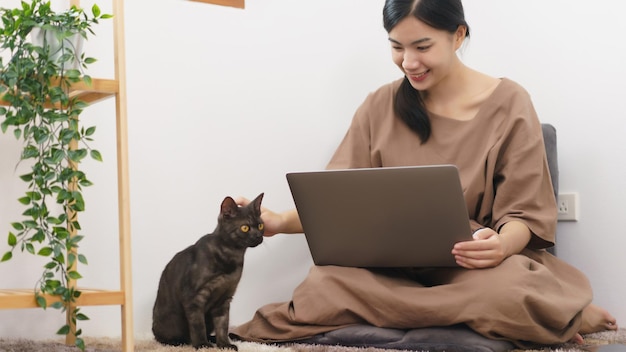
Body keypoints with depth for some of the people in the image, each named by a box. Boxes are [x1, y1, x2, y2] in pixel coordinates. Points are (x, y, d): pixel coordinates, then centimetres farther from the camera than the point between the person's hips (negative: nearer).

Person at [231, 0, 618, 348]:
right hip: (394, 262, 5)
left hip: (477, 262, -4)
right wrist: (282, 221, -14)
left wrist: (500, 245, -27)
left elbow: (524, 215, -3)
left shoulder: (508, 103, -1)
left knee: (509, 291, -42)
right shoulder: (381, 106, 8)